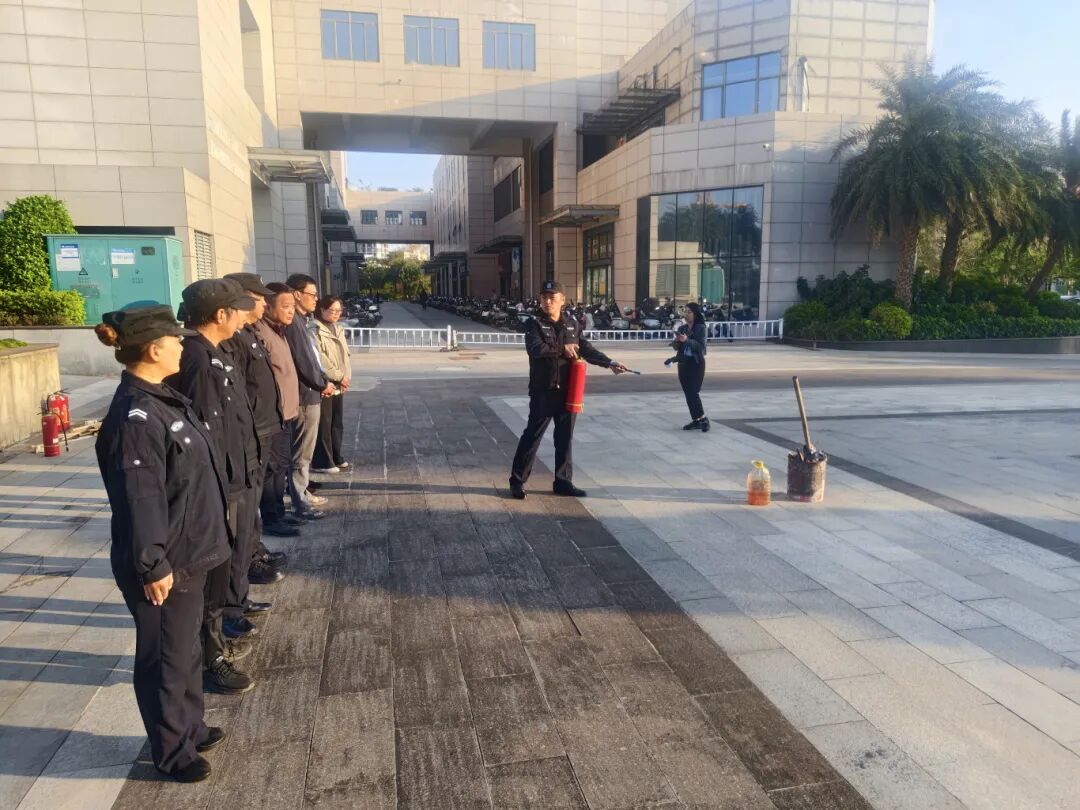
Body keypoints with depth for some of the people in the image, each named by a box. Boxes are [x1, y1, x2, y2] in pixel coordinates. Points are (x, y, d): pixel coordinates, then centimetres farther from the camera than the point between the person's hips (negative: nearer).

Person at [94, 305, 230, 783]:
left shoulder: (160, 398, 6)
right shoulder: (135, 417, -24)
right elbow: (139, 500, -24)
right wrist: (152, 565, -20)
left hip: (186, 554, 9)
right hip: (164, 564, -9)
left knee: (186, 648, 23)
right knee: (166, 657, 9)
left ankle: (189, 729, 41)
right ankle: (172, 752, 28)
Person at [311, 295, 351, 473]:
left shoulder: (338, 329, 16)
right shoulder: (316, 329, -11)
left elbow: (345, 355, 16)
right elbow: (319, 358, -17)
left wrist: (346, 377, 0)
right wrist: (339, 377, -13)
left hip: (338, 385, 8)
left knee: (337, 423, 15)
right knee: (324, 424, -3)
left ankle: (336, 457, 26)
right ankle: (322, 462, 4)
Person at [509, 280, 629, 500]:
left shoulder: (572, 324, 11)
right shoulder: (534, 324, -4)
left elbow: (586, 349, 9)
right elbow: (535, 349, -22)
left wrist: (610, 363, -3)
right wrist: (562, 348, -12)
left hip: (568, 391, 5)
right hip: (543, 391, -5)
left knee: (565, 437, 11)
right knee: (533, 435, -1)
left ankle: (563, 482, 21)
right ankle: (517, 480, 10)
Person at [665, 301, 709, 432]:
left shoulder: (700, 327, -6)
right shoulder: (682, 328, 8)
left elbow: (700, 345, -18)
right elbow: (676, 347, 8)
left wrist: (687, 340, -31)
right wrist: (676, 341, -13)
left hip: (696, 363, -6)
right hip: (683, 363, 6)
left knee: (693, 392, -13)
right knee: (688, 393, 5)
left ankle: (703, 418, -1)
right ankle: (696, 420, 10)